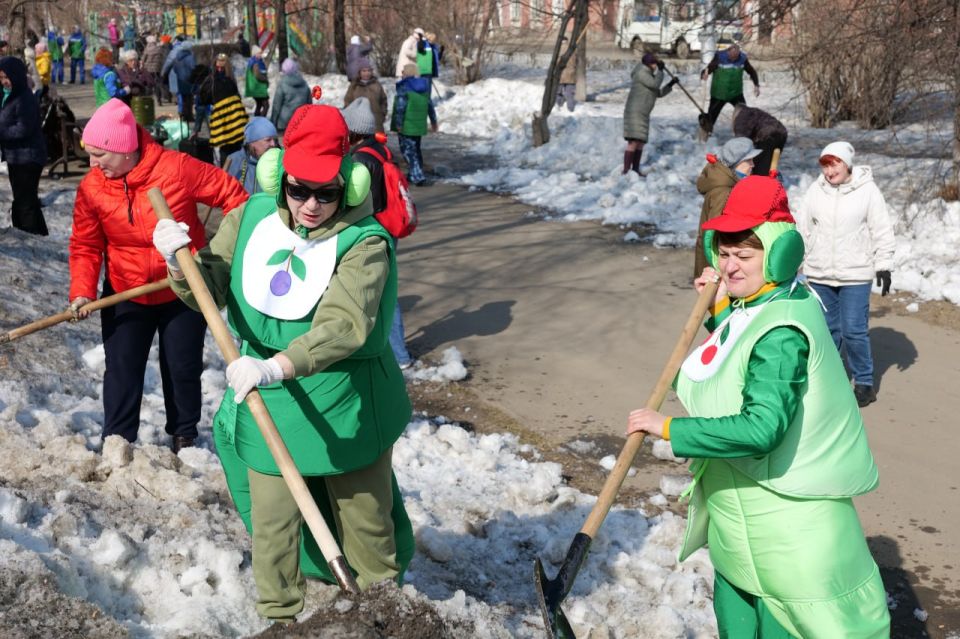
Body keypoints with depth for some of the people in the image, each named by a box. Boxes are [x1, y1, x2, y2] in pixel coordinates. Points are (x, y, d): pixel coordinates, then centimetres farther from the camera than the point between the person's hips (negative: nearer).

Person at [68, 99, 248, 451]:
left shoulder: (177, 167, -21)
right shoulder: (91, 187, -10)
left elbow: (232, 195, -14)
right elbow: (85, 246, -5)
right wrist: (82, 292, -18)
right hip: (124, 296, 2)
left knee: (183, 369, 11)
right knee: (121, 369, 2)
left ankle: (184, 437, 31)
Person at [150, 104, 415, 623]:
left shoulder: (364, 243, -20)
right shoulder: (252, 218, -5)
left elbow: (342, 326, -34)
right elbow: (210, 290, -2)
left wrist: (277, 367, -47)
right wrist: (180, 261, -23)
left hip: (345, 409, -3)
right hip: (268, 407, 3)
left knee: (365, 521, 15)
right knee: (272, 521, 13)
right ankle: (278, 614, 37)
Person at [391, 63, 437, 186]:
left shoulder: (404, 87, -13)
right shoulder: (424, 87, 9)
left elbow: (400, 107, -18)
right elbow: (430, 105, 15)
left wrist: (398, 124, -13)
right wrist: (433, 121, 25)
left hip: (407, 126, -8)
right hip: (420, 125, 8)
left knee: (408, 151, -3)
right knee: (416, 149, 20)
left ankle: (418, 176, -12)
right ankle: (413, 175, 29)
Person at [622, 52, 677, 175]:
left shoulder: (649, 75, 19)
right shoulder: (641, 73, -10)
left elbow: (659, 93, 23)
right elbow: (655, 84, -18)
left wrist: (670, 85, 11)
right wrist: (660, 71, -6)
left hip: (643, 114, 10)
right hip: (634, 112, -10)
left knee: (641, 142, 9)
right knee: (633, 142, -16)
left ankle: (635, 169, 15)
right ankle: (625, 171, -19)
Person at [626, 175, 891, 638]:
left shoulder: (781, 334, -28)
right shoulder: (755, 307, 2)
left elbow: (760, 429, -36)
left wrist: (668, 427, -31)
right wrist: (720, 308, 7)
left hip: (782, 518, -10)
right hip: (739, 505, 10)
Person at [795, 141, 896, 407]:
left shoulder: (867, 190, -5)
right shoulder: (815, 191, 3)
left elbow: (883, 231, -3)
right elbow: (803, 229, 10)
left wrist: (884, 265, -5)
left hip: (855, 275, -3)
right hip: (819, 275, 3)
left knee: (854, 330, -5)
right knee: (827, 330, 11)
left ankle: (864, 382, 10)